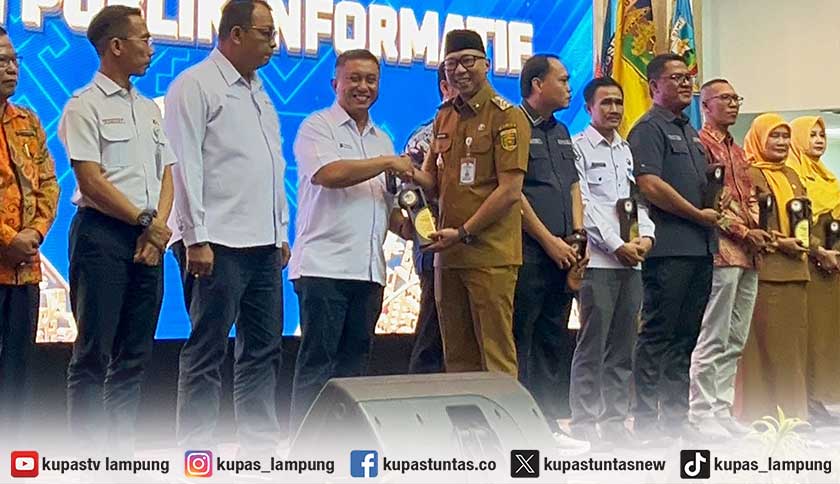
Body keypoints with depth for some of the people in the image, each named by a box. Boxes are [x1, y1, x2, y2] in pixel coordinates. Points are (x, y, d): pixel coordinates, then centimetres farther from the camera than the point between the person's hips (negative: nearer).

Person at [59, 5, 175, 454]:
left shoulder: (150, 108, 18)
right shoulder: (85, 105, -3)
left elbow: (166, 173, 14)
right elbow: (91, 181, -11)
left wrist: (159, 224, -3)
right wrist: (145, 220, -8)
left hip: (148, 241, 7)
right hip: (102, 235, -7)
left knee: (133, 355, 8)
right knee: (93, 354, -4)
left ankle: (121, 450, 15)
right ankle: (87, 454, 1)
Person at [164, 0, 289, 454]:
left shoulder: (259, 91, 19)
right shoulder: (196, 85, -5)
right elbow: (186, 166, -12)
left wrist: (282, 232, 17)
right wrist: (195, 239, -17)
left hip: (263, 245, 8)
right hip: (218, 244, -8)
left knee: (263, 349, 10)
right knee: (206, 352, -3)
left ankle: (261, 446, 17)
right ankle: (196, 452, 3)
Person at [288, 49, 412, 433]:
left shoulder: (382, 139, 21)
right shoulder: (318, 126, 1)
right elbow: (329, 173, -18)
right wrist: (388, 163, -8)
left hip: (369, 270, 7)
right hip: (324, 266, -6)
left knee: (353, 364, 8)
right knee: (316, 362, -5)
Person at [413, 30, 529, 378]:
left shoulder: (506, 117, -6)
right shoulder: (444, 118, 15)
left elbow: (510, 191, -12)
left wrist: (464, 233, -14)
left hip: (490, 256, -7)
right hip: (448, 255, 7)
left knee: (495, 355, -2)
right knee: (456, 356, 12)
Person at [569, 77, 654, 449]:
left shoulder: (629, 151, 20)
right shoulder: (578, 147, 0)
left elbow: (640, 197, 17)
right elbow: (584, 204, -8)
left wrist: (646, 236, -1)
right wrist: (618, 245, -11)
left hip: (632, 261, 6)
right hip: (598, 260, -6)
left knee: (623, 347, 7)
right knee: (592, 345, -8)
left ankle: (615, 421, 13)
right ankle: (584, 425, -3)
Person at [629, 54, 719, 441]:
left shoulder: (691, 133, 24)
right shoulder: (649, 128, -5)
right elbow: (650, 185, -17)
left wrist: (714, 211, 9)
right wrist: (699, 215, -11)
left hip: (700, 247, 9)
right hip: (668, 247, -9)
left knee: (685, 337, 10)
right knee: (657, 335, -6)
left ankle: (676, 419, 16)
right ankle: (646, 422, -2)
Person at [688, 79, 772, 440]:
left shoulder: (738, 151, 24)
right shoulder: (700, 144, -4)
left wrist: (758, 229, 5)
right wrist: (742, 232, -13)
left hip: (747, 255, 9)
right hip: (721, 251, -9)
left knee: (735, 342, 9)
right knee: (714, 340, -8)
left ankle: (722, 412, 13)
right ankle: (702, 415, -4)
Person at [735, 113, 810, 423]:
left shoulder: (791, 176, 20)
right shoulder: (749, 174, -4)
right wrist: (779, 242, -17)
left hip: (795, 268, 7)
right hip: (765, 267, -7)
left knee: (794, 338, 8)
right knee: (764, 339, -6)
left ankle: (793, 411, 14)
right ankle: (760, 412, 0)